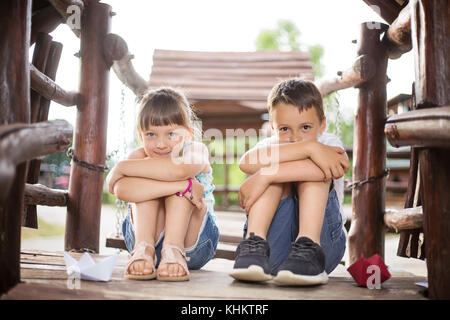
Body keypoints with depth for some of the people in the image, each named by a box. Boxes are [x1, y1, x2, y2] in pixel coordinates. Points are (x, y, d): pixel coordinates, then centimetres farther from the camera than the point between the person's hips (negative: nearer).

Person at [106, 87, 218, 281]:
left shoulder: (196, 151, -11)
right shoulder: (139, 157, -6)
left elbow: (178, 168, -40)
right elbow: (121, 189, -32)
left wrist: (121, 167, -29)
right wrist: (184, 186, -41)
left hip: (193, 245, -1)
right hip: (146, 234, 1)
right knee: (147, 186, -22)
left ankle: (174, 249, -35)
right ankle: (143, 248, -33)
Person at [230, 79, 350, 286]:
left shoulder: (329, 144, 1)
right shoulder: (271, 144, 4)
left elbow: (341, 166, -29)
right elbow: (247, 162, -24)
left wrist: (264, 176, -31)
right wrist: (309, 148, -32)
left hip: (323, 238, -1)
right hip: (273, 246, 1)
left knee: (311, 171, -18)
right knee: (276, 169, -16)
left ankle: (308, 248, -33)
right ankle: (254, 243, -30)